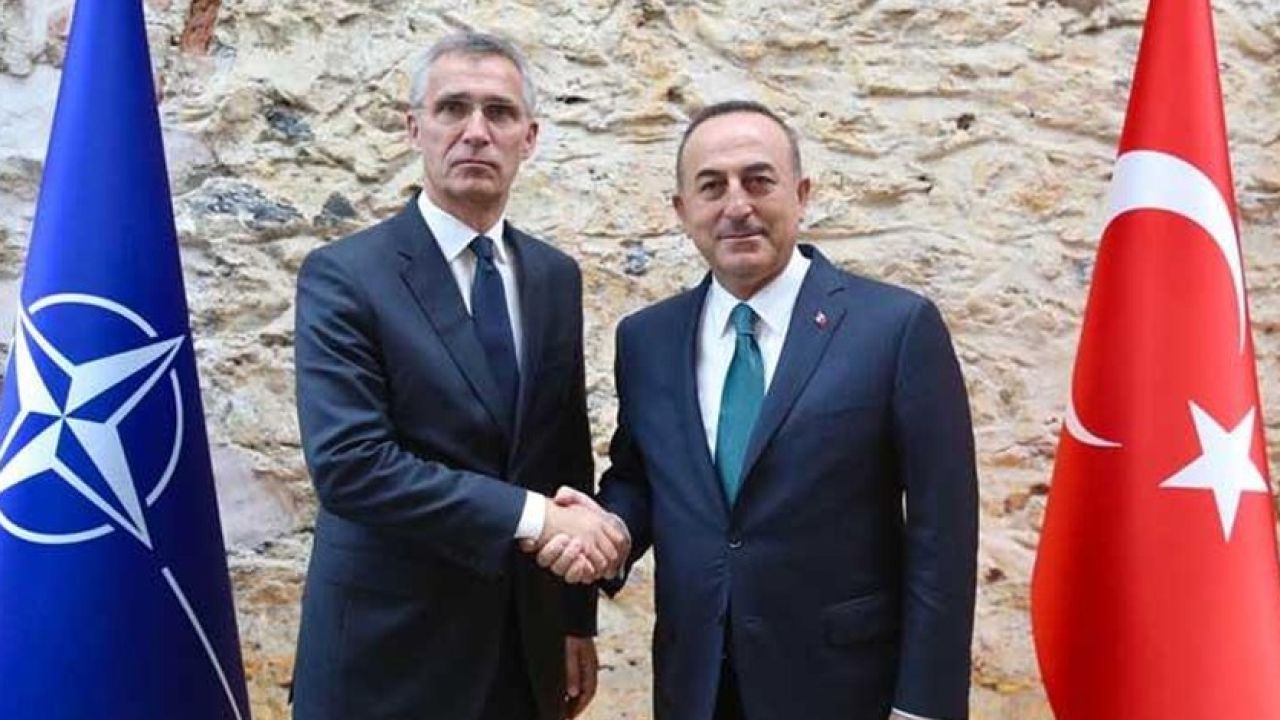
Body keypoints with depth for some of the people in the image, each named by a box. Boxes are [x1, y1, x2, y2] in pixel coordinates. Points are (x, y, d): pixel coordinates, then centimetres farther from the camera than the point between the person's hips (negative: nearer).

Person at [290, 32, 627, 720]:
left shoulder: (556, 275, 5)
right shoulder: (343, 275, -11)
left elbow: (568, 457, 7)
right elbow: (349, 463, -21)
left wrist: (577, 620, 7)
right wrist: (533, 515, -23)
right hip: (390, 650, -4)